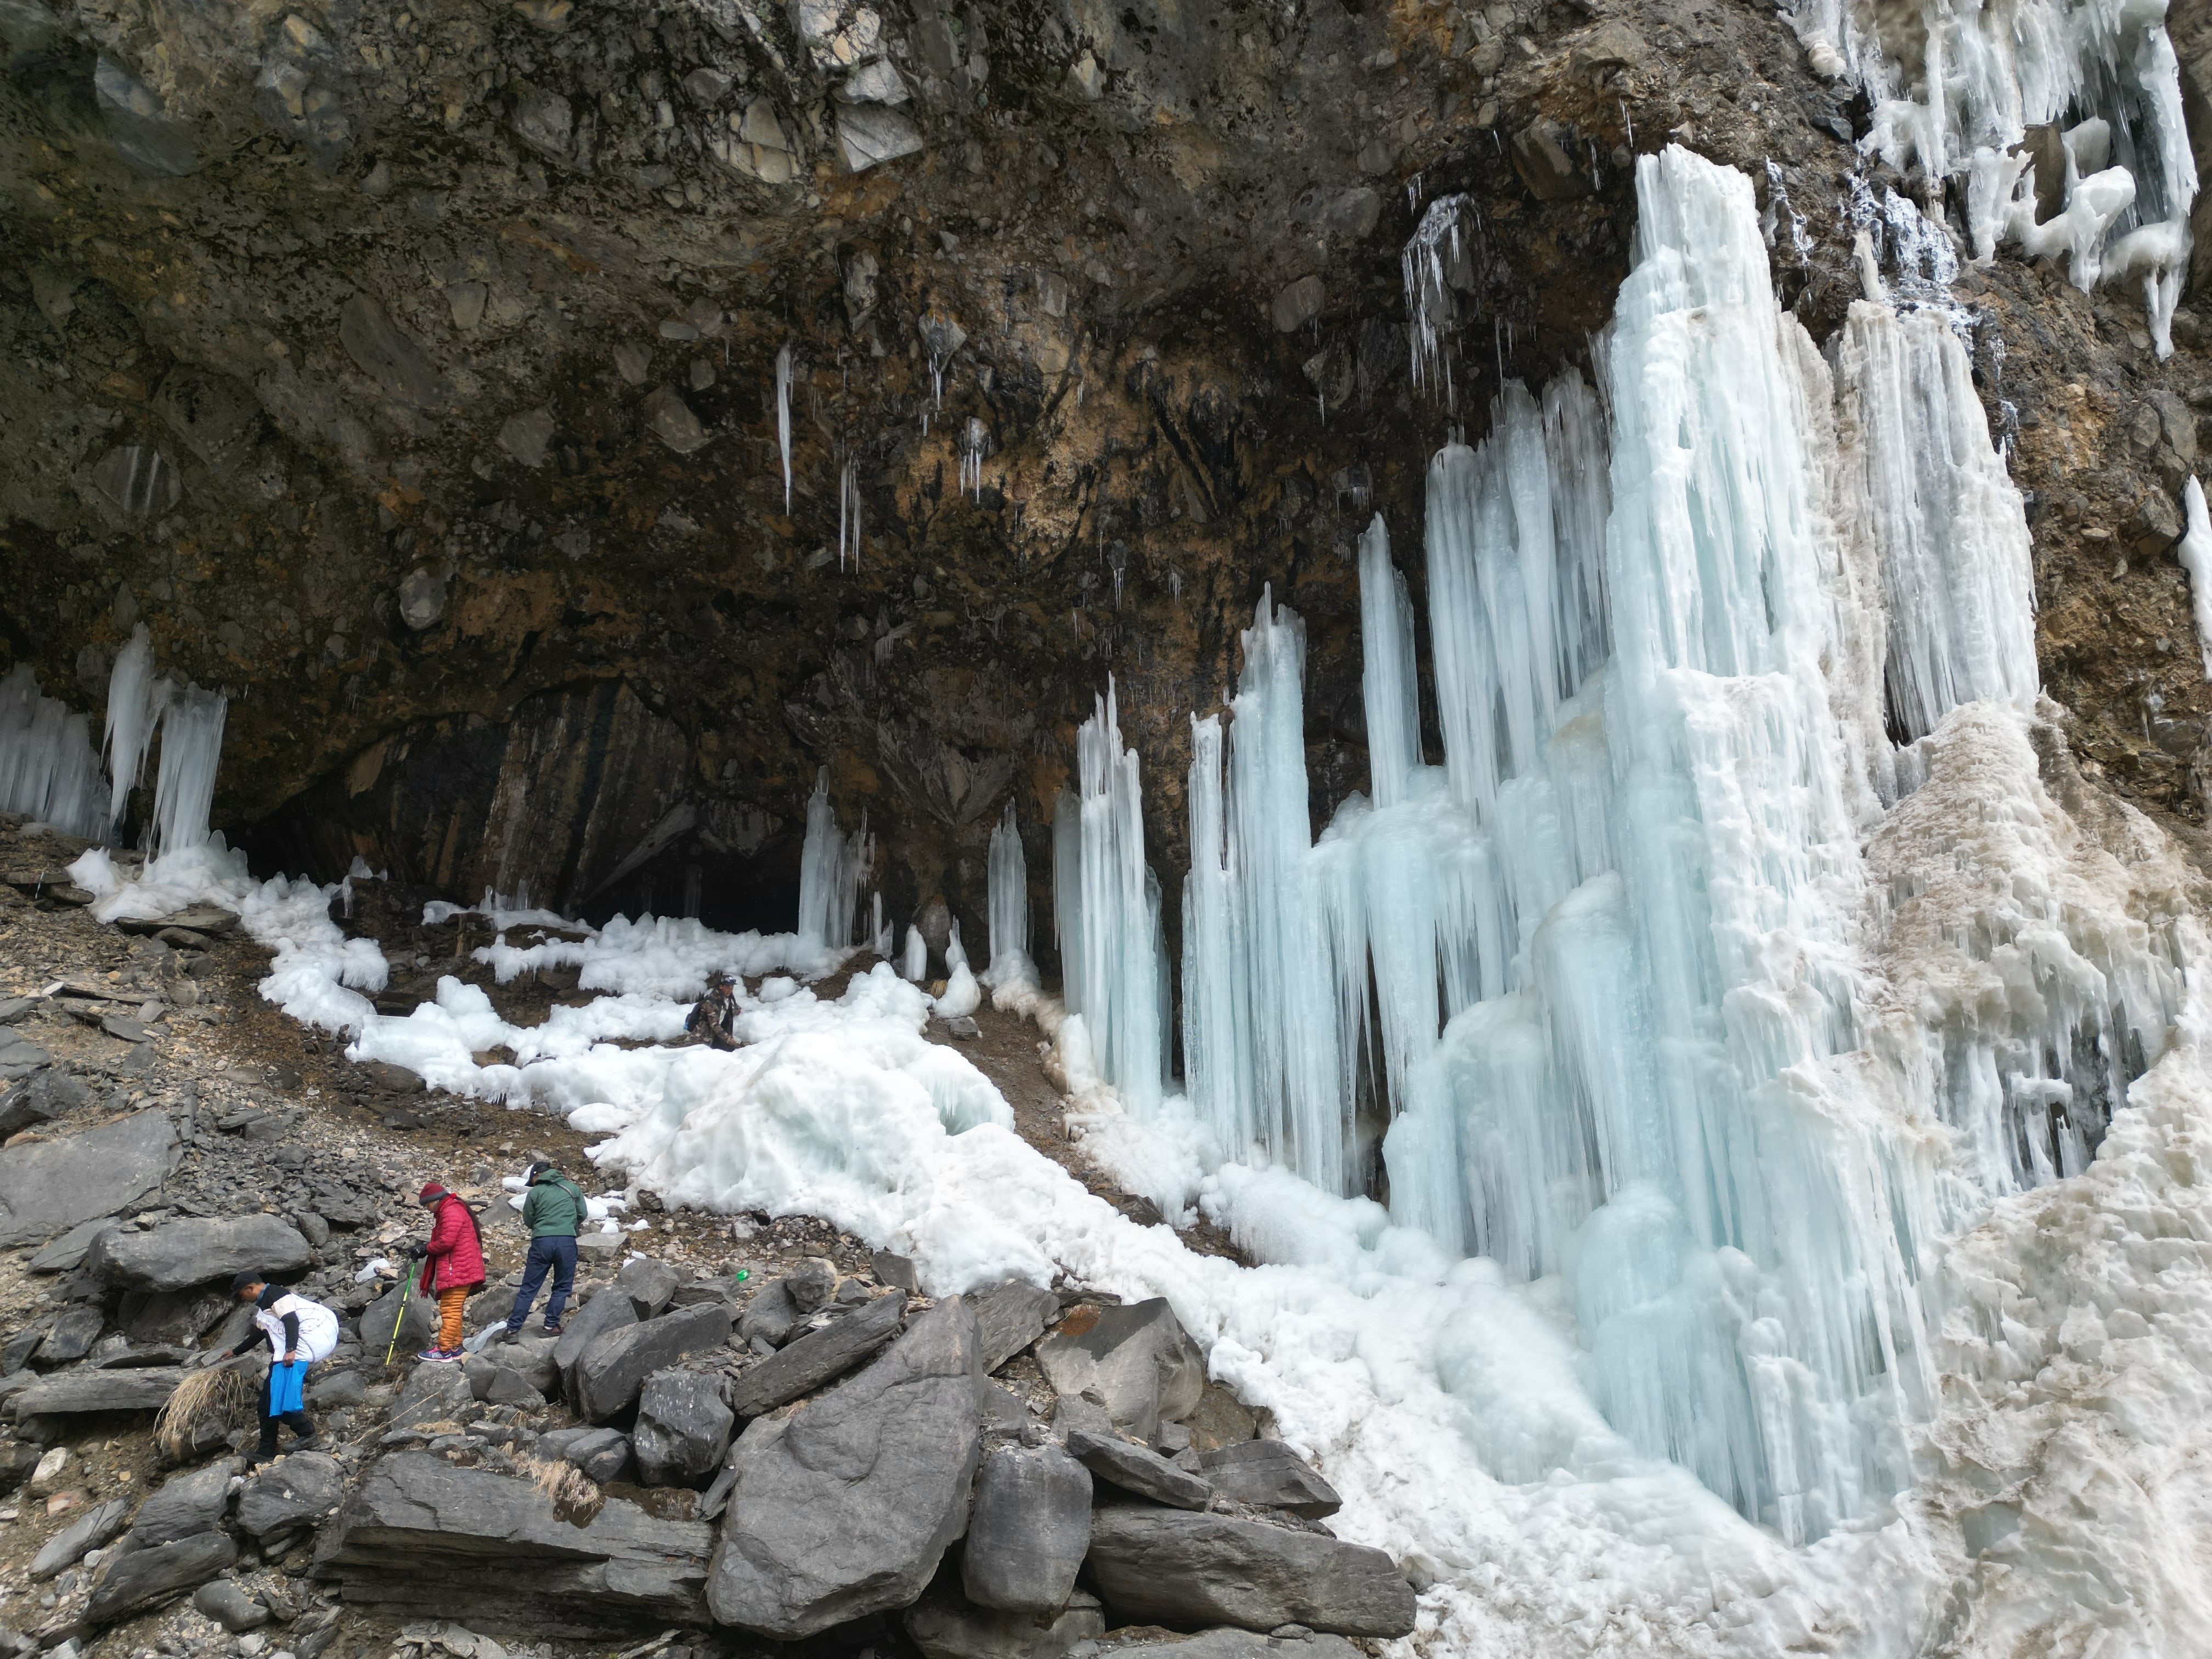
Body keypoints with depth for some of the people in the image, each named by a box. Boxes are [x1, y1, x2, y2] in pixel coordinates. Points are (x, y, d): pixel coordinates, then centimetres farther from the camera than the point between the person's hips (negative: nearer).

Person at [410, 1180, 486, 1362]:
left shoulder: (451, 1211, -13)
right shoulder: (446, 1211, 23)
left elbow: (447, 1241, -21)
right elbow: (443, 1241, 24)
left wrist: (426, 1249, -7)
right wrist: (425, 1249, 10)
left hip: (457, 1271, -11)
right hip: (459, 1270, 11)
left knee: (450, 1310, -9)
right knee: (454, 1310, 15)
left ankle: (444, 1350, -7)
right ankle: (454, 1347, 21)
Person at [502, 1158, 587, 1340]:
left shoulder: (535, 1192, 5)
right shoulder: (572, 1188, 9)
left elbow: (528, 1220, 11)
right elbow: (583, 1214, 11)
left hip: (541, 1242, 0)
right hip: (567, 1241, 0)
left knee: (528, 1288, 7)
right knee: (562, 1287, 13)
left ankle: (513, 1329, 8)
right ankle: (551, 1325, 9)